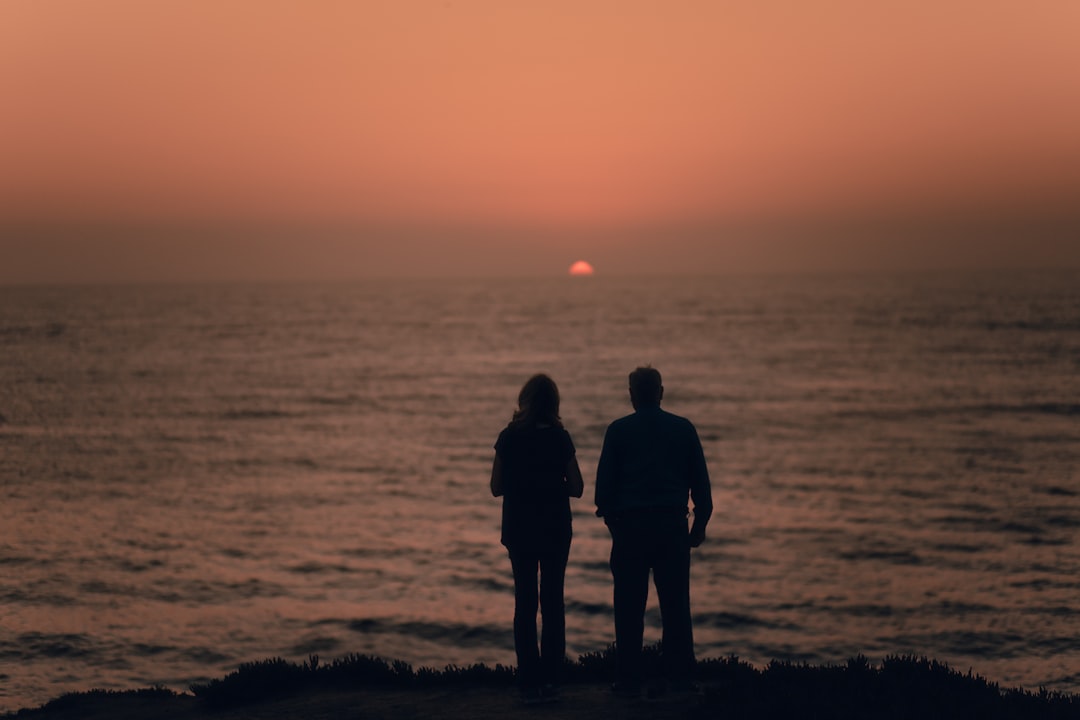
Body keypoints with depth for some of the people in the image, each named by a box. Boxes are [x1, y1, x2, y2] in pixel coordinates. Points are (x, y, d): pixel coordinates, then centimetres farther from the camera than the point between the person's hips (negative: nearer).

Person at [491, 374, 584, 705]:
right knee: (553, 600, 8)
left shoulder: (509, 437, -6)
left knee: (525, 602, 5)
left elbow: (496, 487, -3)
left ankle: (530, 681, 1)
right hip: (555, 528, 0)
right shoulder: (560, 437, -6)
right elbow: (576, 488, -4)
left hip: (519, 528, 0)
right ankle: (550, 679, 6)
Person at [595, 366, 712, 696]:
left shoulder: (618, 430, 0)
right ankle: (681, 675, 5)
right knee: (675, 604, 6)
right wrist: (700, 522, 13)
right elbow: (700, 480, 6)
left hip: (630, 524, -1)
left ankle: (628, 679, 2)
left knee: (630, 607, 2)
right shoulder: (683, 428, 5)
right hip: (672, 525, 2)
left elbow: (604, 482, 1)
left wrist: (609, 515, 15)